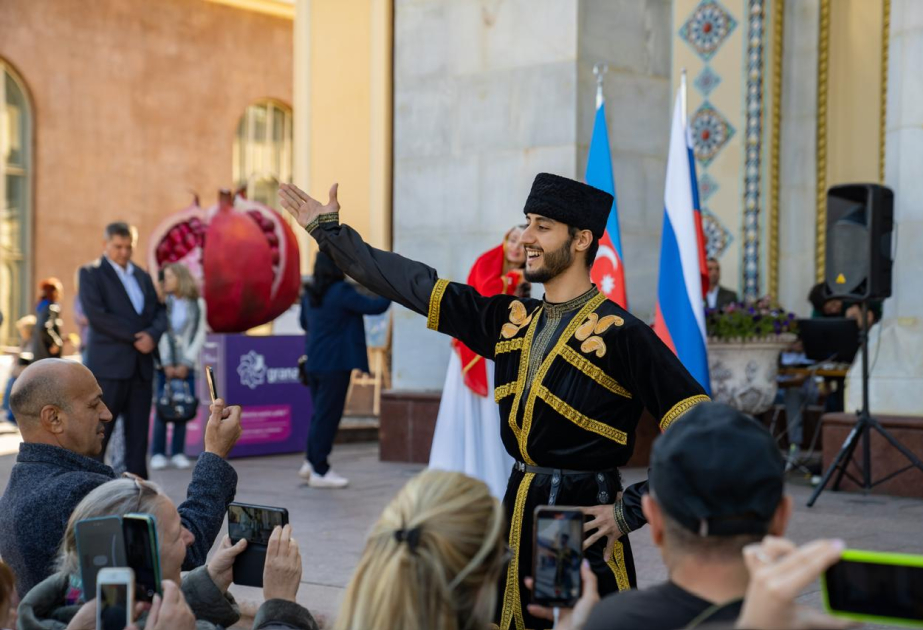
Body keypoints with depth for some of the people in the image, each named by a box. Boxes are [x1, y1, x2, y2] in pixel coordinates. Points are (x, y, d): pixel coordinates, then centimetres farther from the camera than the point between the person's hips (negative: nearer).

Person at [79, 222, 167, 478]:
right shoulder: (91, 273, 0)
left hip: (141, 366, 6)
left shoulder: (142, 275, 18)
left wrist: (152, 335, -8)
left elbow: (159, 312, 14)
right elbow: (96, 314, -12)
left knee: (138, 435, 6)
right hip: (109, 365, -6)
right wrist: (135, 337, -13)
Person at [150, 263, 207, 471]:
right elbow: (161, 334, 0)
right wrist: (167, 364, -7)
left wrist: (186, 364, -5)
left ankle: (178, 453, 6)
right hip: (165, 364, -1)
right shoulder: (163, 302, 4)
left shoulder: (197, 304, 5)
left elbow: (199, 335, 2)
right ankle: (158, 454, 0)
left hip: (186, 364, 1)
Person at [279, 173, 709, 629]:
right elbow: (415, 285, 12)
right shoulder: (511, 319, 8)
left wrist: (631, 511, -14)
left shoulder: (620, 333, -12)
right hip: (516, 513, 6)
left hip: (584, 523, -6)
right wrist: (328, 230, 15)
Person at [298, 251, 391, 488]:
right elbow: (375, 307, -13)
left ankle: (311, 462, 26)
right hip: (335, 364, -8)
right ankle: (320, 471, 5)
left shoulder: (310, 293, 7)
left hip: (313, 362, 8)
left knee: (321, 413, 19)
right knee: (328, 415, -1)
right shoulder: (342, 292, -16)